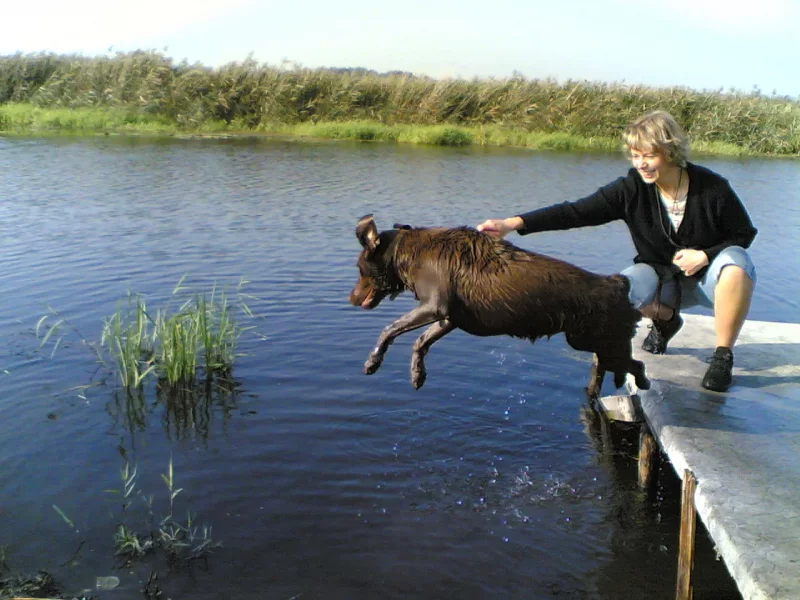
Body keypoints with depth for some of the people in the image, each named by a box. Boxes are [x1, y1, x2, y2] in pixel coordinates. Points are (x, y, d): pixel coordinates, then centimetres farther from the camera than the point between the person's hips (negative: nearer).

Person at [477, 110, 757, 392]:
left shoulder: (713, 188, -19)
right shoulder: (631, 189, -17)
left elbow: (744, 234, -5)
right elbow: (575, 212, -26)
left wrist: (705, 256, -24)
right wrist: (513, 223, -37)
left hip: (707, 278, -1)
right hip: (661, 278, 1)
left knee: (737, 261, -33)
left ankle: (723, 355, -17)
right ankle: (665, 320, 7)